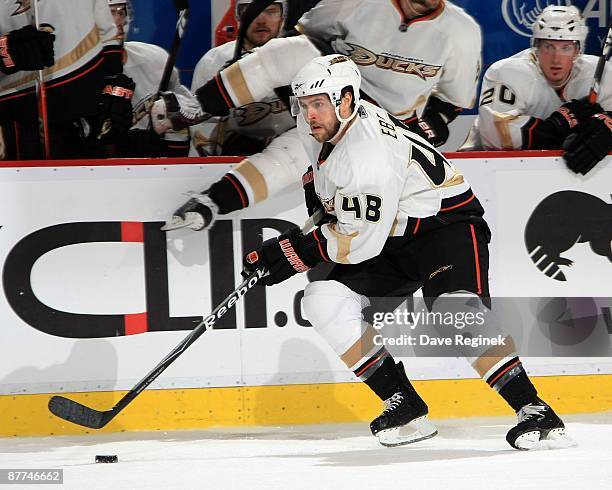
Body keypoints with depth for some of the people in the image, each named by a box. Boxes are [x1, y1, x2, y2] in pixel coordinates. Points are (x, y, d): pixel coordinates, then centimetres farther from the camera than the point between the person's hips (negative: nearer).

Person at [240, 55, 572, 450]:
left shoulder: (370, 154, -30)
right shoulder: (319, 127, -4)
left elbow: (360, 240, -27)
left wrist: (297, 252, -19)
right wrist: (316, 186, 14)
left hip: (447, 222, -10)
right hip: (392, 237, 10)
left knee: (456, 308, -34)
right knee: (325, 300, -10)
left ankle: (533, 410, -30)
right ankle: (405, 407, -8)